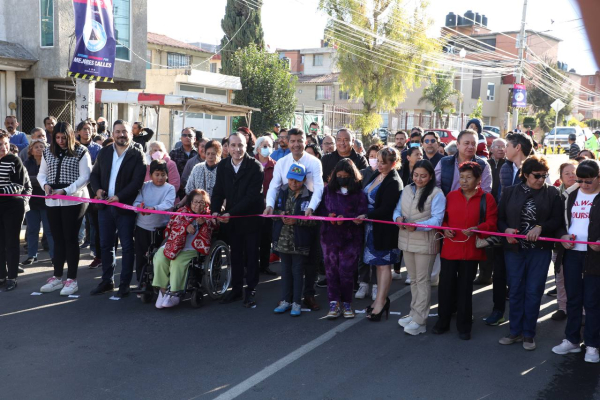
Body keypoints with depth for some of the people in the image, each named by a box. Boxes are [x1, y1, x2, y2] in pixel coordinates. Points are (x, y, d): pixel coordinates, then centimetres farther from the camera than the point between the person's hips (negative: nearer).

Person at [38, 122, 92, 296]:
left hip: (74, 200, -5)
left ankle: (72, 279, 7)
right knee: (58, 239, 11)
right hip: (52, 201, 5)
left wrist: (65, 190, -20)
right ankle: (57, 277, 20)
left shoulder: (81, 151, -5)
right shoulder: (48, 151, 11)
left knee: (71, 239, -1)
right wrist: (45, 185, -7)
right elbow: (42, 173, 16)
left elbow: (85, 177, -10)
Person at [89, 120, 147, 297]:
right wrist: (97, 189, -4)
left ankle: (124, 284, 11)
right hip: (105, 206, 5)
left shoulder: (137, 155, -6)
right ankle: (107, 281, 24)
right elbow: (94, 174, 16)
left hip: (125, 206, -5)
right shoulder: (104, 152, 10)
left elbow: (137, 181, -13)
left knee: (127, 247, 3)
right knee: (106, 245, 12)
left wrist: (119, 196, -21)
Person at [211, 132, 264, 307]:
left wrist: (231, 213, -22)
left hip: (250, 218, -4)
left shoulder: (255, 166, -14)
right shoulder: (222, 166, 3)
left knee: (251, 256, 6)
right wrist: (215, 211, -14)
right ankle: (236, 289, 22)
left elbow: (253, 195, -19)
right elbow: (218, 191, 4)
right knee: (235, 255, 12)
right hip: (231, 219, 4)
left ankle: (251, 291, 15)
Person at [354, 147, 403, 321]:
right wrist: (364, 217, 5)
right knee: (380, 263, 15)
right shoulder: (376, 175, 9)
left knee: (384, 264, 0)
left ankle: (380, 302, 6)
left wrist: (366, 216, -16)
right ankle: (381, 299, 25)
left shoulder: (394, 182, -15)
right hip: (373, 227, 8)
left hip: (385, 228, -8)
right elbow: (367, 197, 16)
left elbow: (385, 209, -19)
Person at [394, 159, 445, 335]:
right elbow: (397, 209, 10)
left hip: (425, 243, -6)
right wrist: (398, 217, -14)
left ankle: (419, 320, 5)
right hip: (407, 241, 6)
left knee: (422, 281, 1)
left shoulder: (436, 194, -12)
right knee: (413, 280, 17)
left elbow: (437, 219, -19)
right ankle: (414, 313, 30)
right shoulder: (406, 190, 8)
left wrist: (417, 226, -32)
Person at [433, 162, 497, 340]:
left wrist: (476, 229, -23)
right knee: (446, 285, 6)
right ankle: (443, 321, 21)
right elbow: (443, 218, 12)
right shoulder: (451, 196, 5)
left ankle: (464, 326, 19)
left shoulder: (486, 198, -2)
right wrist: (444, 229, -8)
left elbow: (491, 223, -6)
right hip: (449, 248, 2)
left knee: (465, 287, 7)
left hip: (471, 250, -2)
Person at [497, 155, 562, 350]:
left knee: (533, 292, 3)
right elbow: (500, 218, 6)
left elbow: (557, 220, -4)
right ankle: (515, 332, 22)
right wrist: (506, 230, -14)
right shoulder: (509, 192, 4)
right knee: (515, 291, 9)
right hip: (514, 249, 2)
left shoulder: (552, 193, 0)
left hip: (540, 250, -1)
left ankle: (528, 334, 17)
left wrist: (540, 227, -20)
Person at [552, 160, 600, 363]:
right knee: (573, 299, 12)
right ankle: (572, 340, 24)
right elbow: (560, 220, 14)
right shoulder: (570, 194, 9)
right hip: (571, 254, 4)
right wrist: (563, 236, -5)